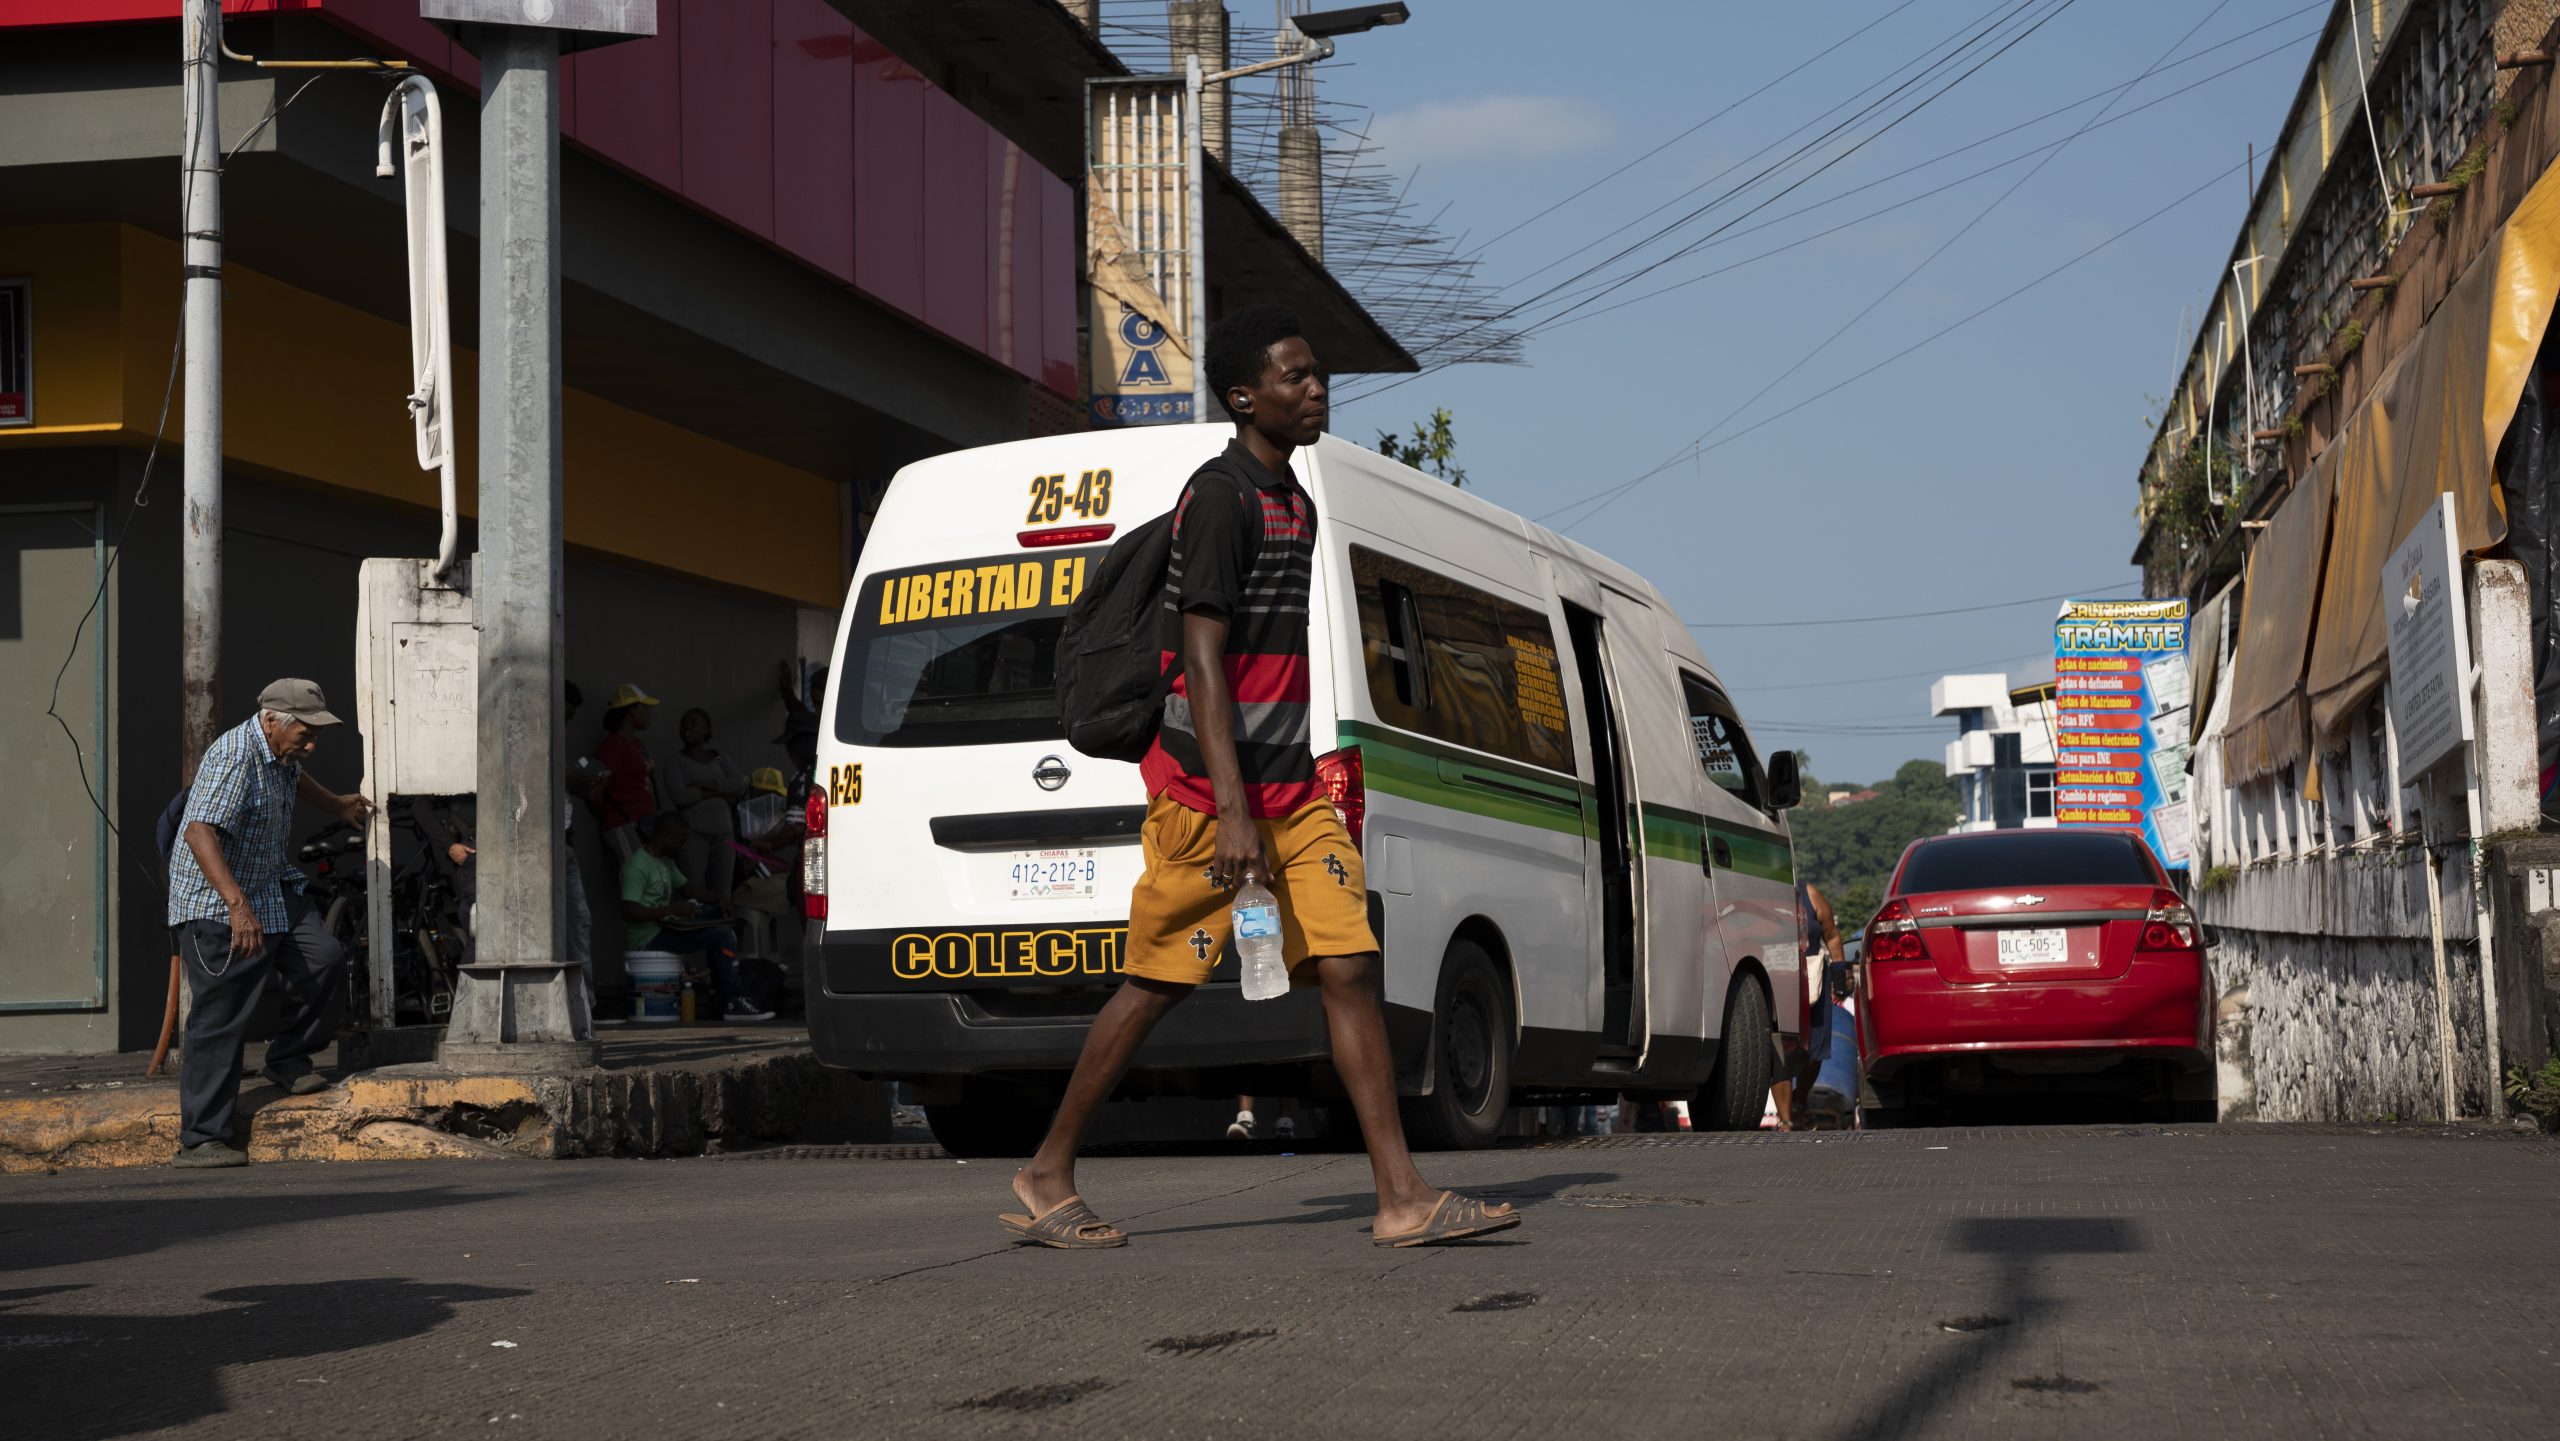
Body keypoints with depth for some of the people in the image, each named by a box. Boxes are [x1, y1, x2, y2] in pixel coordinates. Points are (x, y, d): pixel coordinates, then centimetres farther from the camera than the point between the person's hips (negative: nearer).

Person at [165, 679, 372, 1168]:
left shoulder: (281, 753, 5)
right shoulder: (234, 757, -25)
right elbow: (199, 832, -37)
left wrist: (335, 804, 50)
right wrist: (238, 906, -45)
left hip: (270, 890, 9)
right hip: (215, 905, -9)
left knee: (324, 961, -7)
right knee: (219, 1020, -10)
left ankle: (287, 1059, 16)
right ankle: (199, 1140, -6)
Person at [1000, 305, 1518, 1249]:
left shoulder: (1295, 502, 16)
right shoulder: (1219, 497, -12)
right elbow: (1204, 659, -18)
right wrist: (1230, 810, -25)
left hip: (1292, 789, 8)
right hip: (1207, 791, -8)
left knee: (1349, 968, -4)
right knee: (1158, 982, 0)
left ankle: (1403, 1198, -7)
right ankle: (1046, 1181, 14)